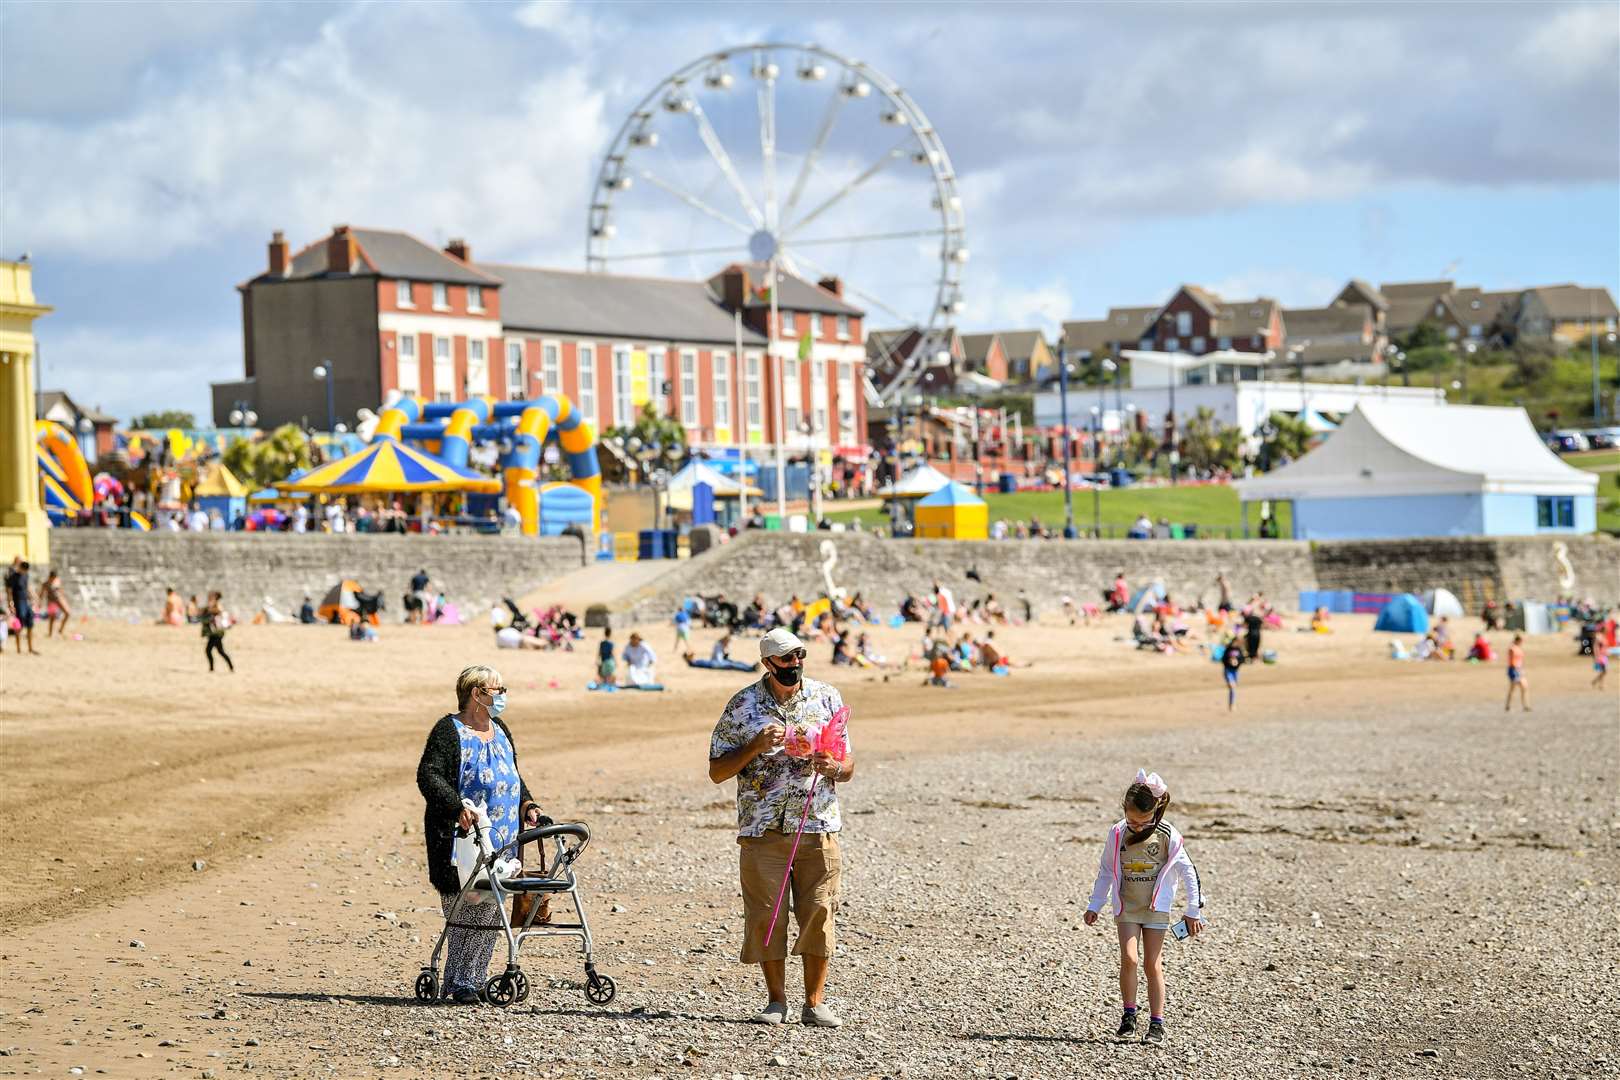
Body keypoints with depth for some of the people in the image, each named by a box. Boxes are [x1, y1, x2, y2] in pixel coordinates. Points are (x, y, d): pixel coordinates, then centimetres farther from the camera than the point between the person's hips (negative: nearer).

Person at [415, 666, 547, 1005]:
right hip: (461, 838, -7)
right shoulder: (449, 731, -6)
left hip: (501, 840, 7)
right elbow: (428, 776, -15)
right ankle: (460, 983, -4)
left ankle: (475, 977, 13)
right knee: (464, 909, -9)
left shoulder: (500, 732, 19)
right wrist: (457, 807, -28)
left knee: (492, 911, 5)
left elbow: (514, 777, 28)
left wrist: (527, 806, 11)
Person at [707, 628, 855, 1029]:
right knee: (765, 914, -1)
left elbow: (848, 767, 11)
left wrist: (832, 767, -13)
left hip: (818, 826, 1)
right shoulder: (742, 705, 1)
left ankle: (814, 1003, 5)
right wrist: (756, 746, -13)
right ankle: (776, 1001, 12)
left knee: (818, 913, -2)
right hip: (762, 828, -1)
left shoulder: (827, 698, 7)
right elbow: (717, 771, 2)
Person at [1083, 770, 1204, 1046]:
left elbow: (1187, 872, -5)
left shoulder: (1168, 836, -12)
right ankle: (1129, 1016, 2)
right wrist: (1094, 906, 7)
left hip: (1156, 908, -1)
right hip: (1126, 907, 1)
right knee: (1129, 959, -13)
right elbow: (1106, 871, 6)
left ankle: (1157, 1023, 6)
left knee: (1153, 964, 0)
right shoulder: (1117, 834, -7)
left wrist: (1193, 911, -4)